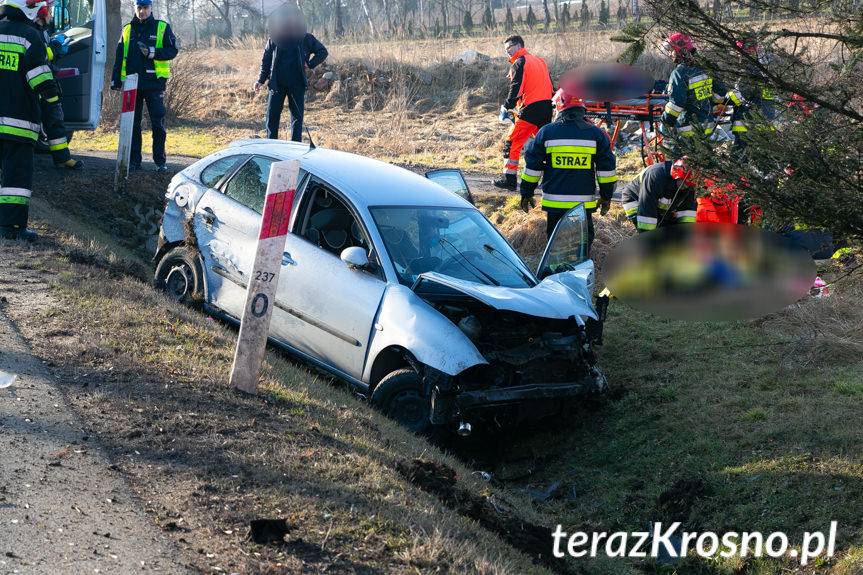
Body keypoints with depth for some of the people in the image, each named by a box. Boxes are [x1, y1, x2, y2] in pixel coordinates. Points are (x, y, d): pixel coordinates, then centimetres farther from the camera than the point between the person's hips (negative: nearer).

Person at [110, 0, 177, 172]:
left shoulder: (162, 28, 3)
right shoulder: (127, 30, 13)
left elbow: (172, 51, -4)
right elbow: (119, 57, 14)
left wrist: (152, 52, -17)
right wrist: (116, 80, 9)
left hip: (154, 82, -3)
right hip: (132, 83, 3)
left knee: (158, 122, -3)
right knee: (133, 123, 5)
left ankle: (160, 161, 4)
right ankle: (133, 160, 11)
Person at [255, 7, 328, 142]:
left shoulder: (305, 38, -4)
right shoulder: (274, 38, 0)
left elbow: (323, 52, 7)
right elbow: (266, 59, 8)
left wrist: (310, 64, -5)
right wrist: (261, 80, 1)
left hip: (297, 84, -1)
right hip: (277, 84, 1)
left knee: (297, 116, 3)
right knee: (272, 115, 1)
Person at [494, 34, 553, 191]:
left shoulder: (519, 63, -5)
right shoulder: (540, 60, 20)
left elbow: (516, 88, -14)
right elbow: (550, 85, 22)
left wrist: (506, 107, -4)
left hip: (530, 108, -8)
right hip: (547, 107, 8)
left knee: (512, 143, -3)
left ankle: (509, 179, -6)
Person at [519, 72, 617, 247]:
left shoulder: (546, 132, -3)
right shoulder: (596, 134, 1)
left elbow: (532, 166, 2)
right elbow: (607, 169, 3)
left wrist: (526, 193, 12)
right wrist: (606, 196, 13)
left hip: (554, 202, 0)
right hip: (585, 203, 0)